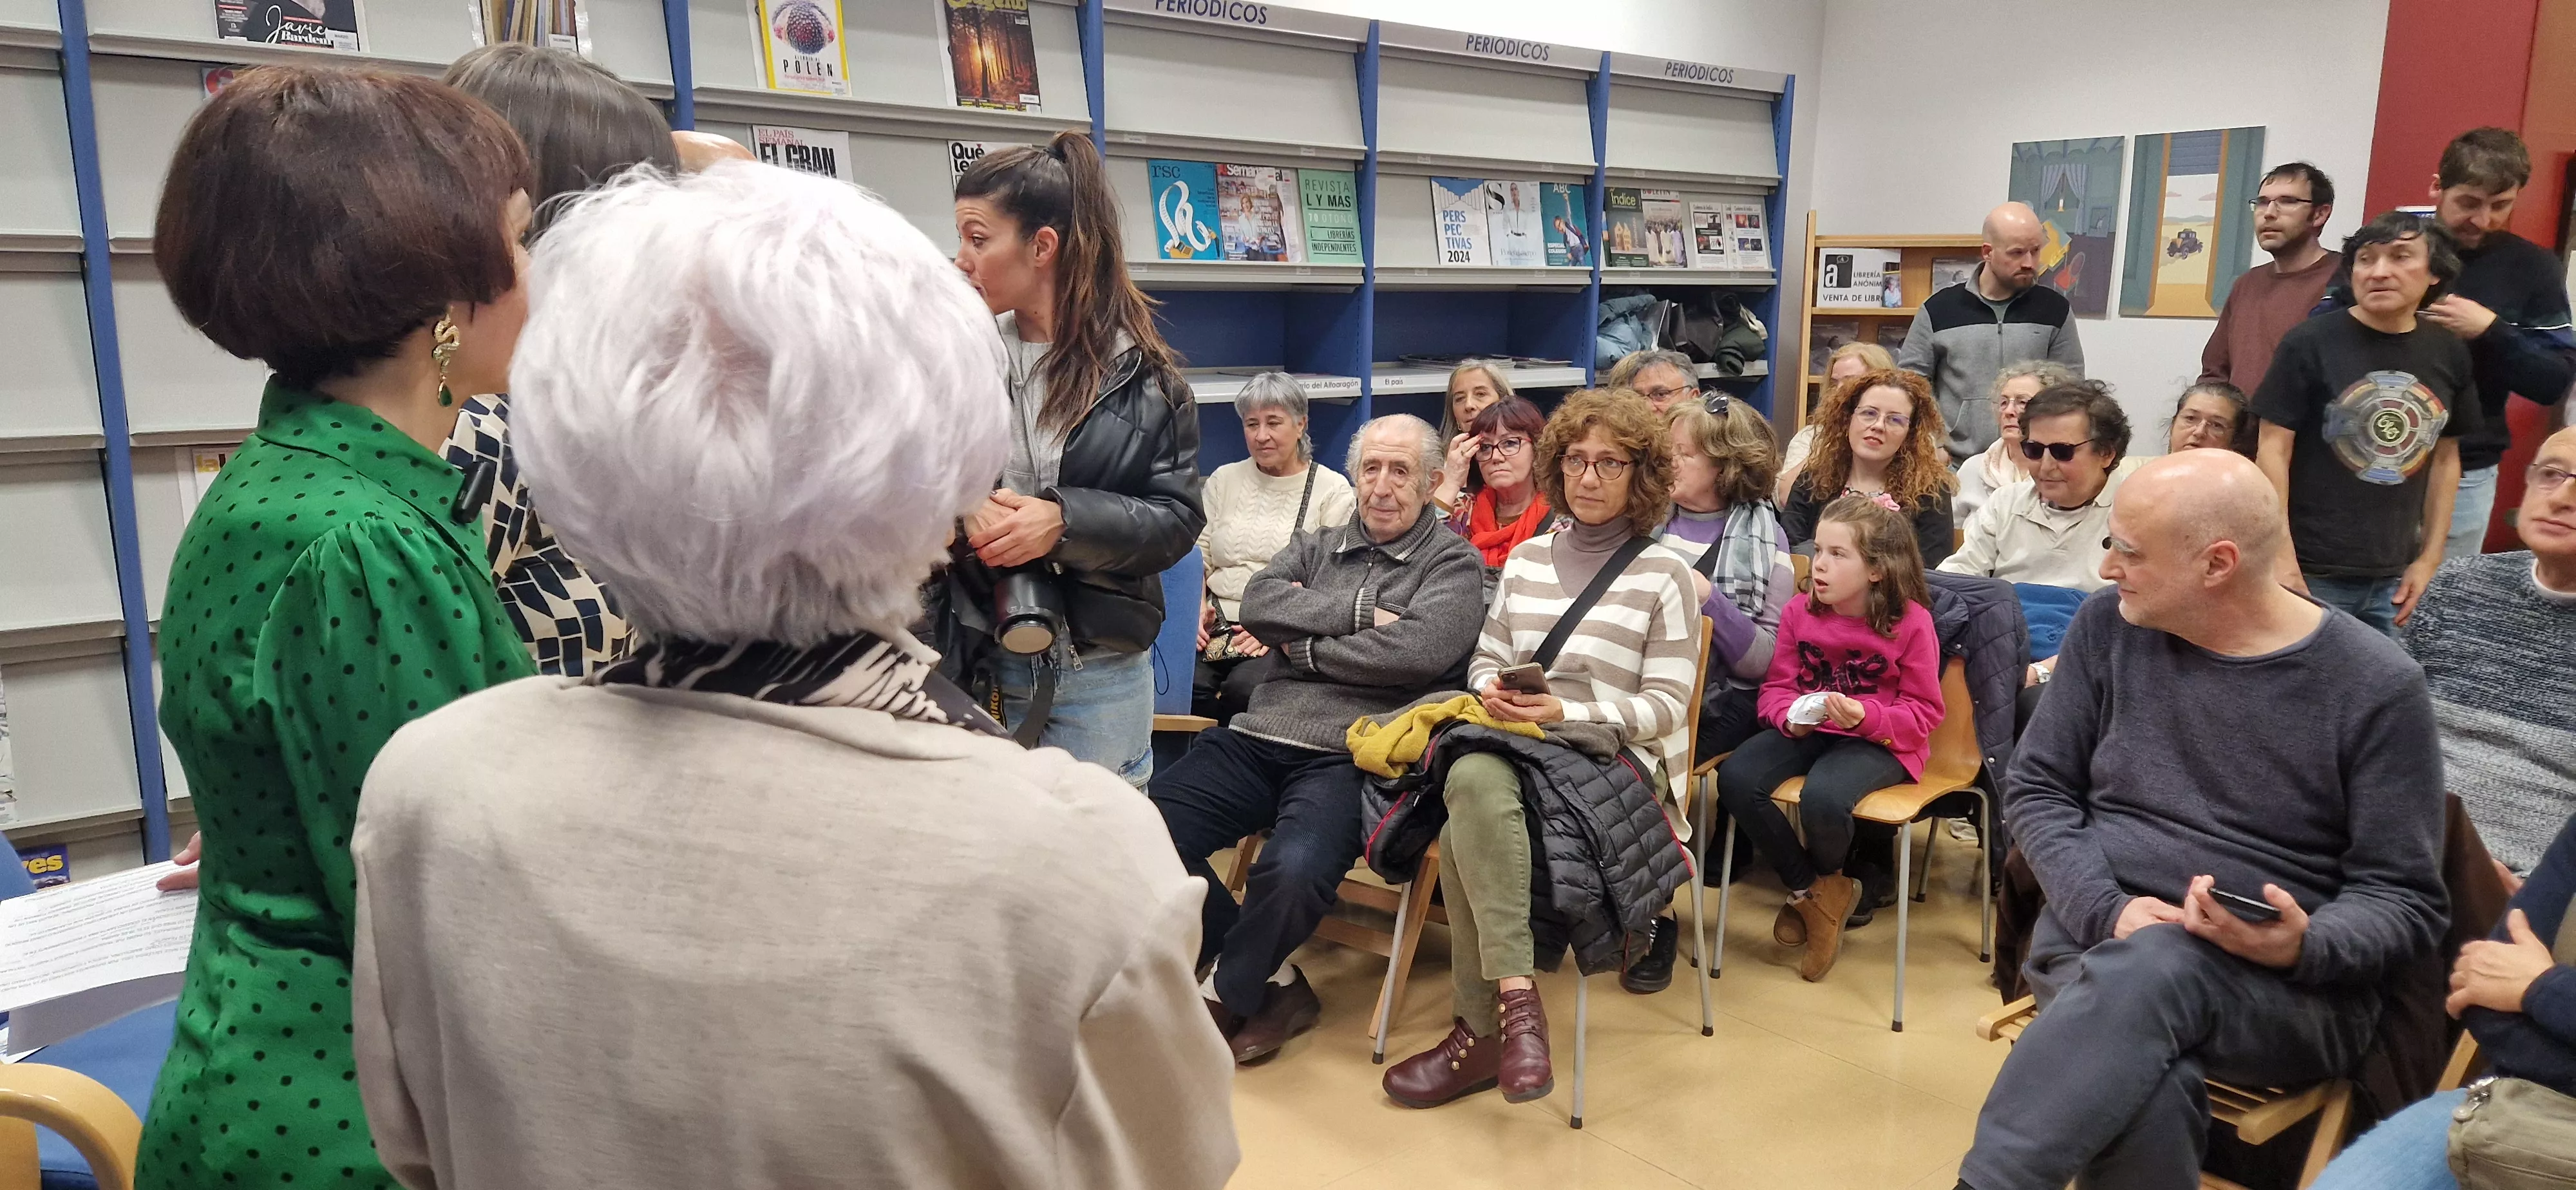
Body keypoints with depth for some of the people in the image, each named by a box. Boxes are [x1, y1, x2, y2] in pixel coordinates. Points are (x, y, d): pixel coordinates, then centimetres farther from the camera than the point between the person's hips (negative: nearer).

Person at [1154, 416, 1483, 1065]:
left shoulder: (1454, 563, 7)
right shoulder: (1317, 546, 21)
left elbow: (1419, 651, -12)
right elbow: (1259, 605, 2)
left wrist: (1306, 649, -2)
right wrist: (1360, 611, -7)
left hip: (1350, 756, -5)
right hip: (1257, 739, 5)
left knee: (1293, 868, -34)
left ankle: (1227, 995, -1)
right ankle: (1270, 979, 0)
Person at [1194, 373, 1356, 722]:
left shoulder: (1332, 490, 6)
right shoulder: (1224, 480, 20)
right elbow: (1196, 556, 15)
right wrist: (1198, 608, -4)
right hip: (1218, 625, 3)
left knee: (1244, 687, -32)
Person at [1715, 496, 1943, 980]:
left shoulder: (1911, 621, -9)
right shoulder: (1800, 612, 2)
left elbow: (1924, 713, -5)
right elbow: (1776, 686, 10)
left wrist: (1864, 716, -23)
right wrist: (1790, 714, -14)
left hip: (1877, 741, -5)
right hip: (1808, 731, 5)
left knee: (1822, 797, -36)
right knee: (1736, 779, -23)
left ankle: (1828, 884, 3)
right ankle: (1809, 891, -2)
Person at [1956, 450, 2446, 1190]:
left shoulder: (2377, 686, -4)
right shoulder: (2109, 624, 5)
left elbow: (2404, 900, -1)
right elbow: (2036, 787, 7)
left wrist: (2303, 949, -24)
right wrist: (2107, 910, -11)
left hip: (2285, 985, -1)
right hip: (2097, 932, 2)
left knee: (2151, 969, -39)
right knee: (2146, 1087, -36)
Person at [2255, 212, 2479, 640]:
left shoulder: (2449, 354, 5)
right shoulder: (2309, 344, -9)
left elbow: (2445, 459, 12)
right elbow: (2274, 452, -10)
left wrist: (2429, 559, 9)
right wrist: (2282, 561, -14)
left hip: (2394, 576, 5)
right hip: (2312, 572, -4)